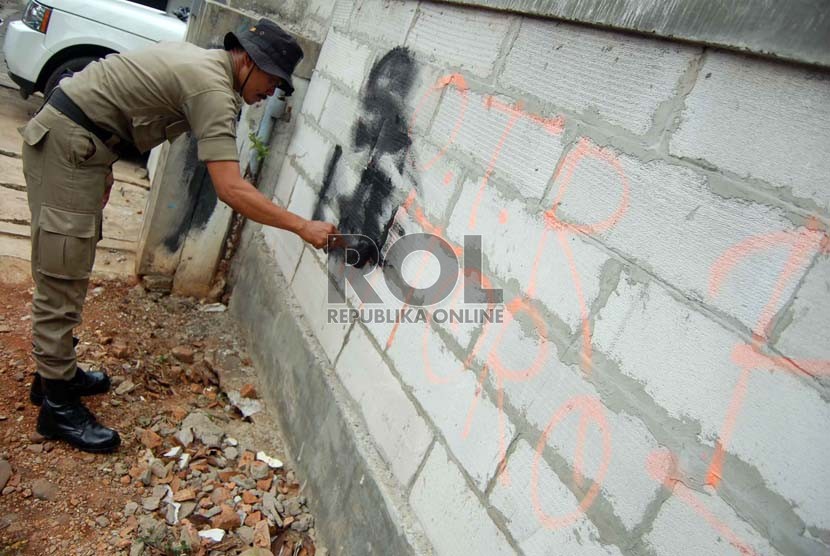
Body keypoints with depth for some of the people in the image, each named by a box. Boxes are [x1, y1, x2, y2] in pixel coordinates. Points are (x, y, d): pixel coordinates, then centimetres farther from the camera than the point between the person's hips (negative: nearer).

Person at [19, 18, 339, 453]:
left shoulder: (200, 60, 12)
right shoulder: (213, 89, -20)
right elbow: (230, 189, -30)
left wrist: (103, 166, 22)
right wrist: (303, 227, -28)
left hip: (75, 138, 10)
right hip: (68, 143, -10)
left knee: (65, 273, 16)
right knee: (63, 277, -6)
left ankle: (56, 371, 29)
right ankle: (58, 406, 4)